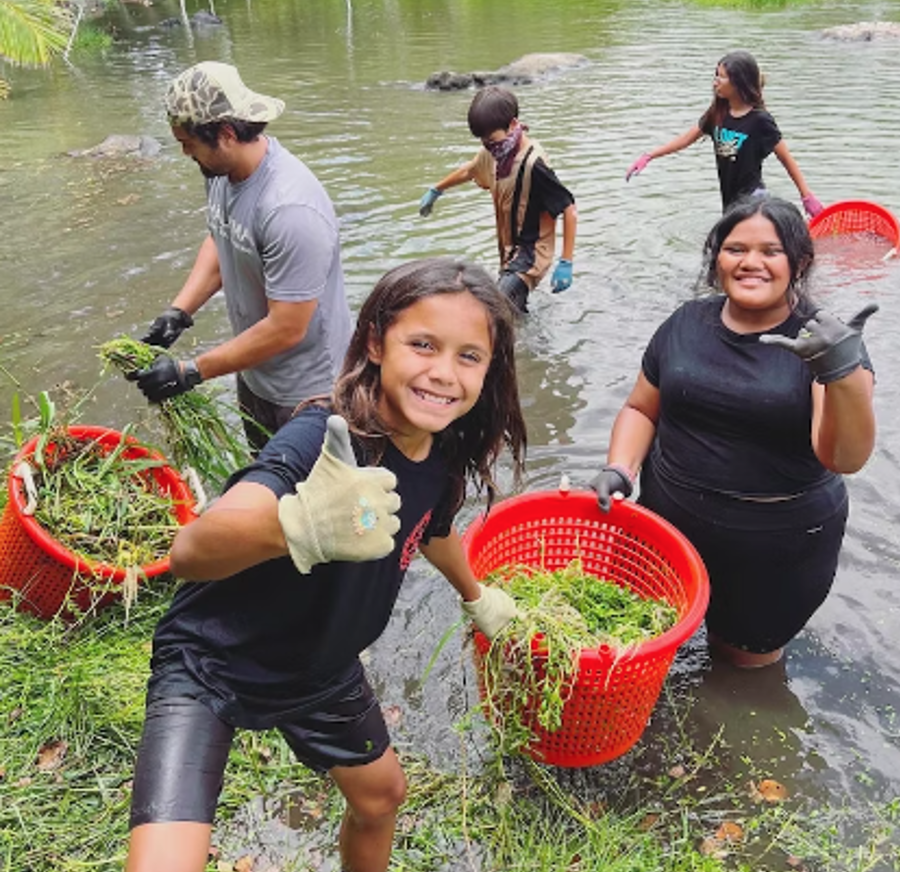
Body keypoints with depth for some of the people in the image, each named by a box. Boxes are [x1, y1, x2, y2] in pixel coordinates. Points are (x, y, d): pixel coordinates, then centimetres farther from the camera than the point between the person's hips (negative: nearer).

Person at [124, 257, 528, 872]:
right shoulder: (322, 438, -34)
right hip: (212, 664, -6)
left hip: (322, 670, 7)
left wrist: (476, 595, 29)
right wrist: (300, 525, -67)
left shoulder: (442, 455, -12)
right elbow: (192, 550, -48)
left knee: (381, 795, 24)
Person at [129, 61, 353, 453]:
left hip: (305, 393, -8)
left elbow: (286, 329, -29)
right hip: (254, 375, 8)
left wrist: (189, 373, -22)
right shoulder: (221, 170, -6)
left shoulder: (291, 210, -32)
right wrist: (177, 313, -3)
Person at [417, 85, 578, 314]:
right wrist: (435, 190, 36)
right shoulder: (493, 153, 1)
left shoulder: (533, 164, -25)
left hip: (530, 254, -9)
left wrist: (565, 263, -24)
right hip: (509, 252, 9)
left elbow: (569, 210, -22)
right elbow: (469, 170, 24)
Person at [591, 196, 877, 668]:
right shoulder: (687, 323, -1)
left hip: (779, 549, -3)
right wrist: (619, 469, -10)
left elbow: (846, 457, -24)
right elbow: (641, 409, 8)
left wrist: (844, 372, -42)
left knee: (747, 661, 17)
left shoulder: (822, 341, -13)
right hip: (670, 528, 3)